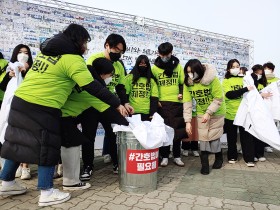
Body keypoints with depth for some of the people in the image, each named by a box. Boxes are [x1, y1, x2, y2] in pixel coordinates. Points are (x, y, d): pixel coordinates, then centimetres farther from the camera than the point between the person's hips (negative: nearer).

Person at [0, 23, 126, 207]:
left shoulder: (46, 51, 16)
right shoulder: (73, 59, -10)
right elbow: (93, 87, -14)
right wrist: (117, 104, -9)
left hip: (20, 100, 9)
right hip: (43, 108, -8)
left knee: (17, 141, 18)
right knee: (48, 147, 3)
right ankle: (47, 193, 12)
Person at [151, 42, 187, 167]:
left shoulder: (178, 66, 9)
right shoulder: (155, 68, 4)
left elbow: (183, 83, 14)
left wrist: (182, 93, -3)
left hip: (177, 103, 2)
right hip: (162, 103, -1)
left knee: (177, 130, 5)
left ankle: (177, 156, 17)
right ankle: (164, 156, 11)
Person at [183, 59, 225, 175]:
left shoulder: (212, 79, -25)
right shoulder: (188, 82, -14)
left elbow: (219, 99, -21)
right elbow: (187, 102, -15)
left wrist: (208, 113, -27)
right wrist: (188, 121, -19)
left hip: (216, 113, -3)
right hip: (201, 113, 3)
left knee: (214, 137, 4)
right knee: (203, 138, 2)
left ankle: (219, 158, 31)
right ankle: (204, 164, 15)